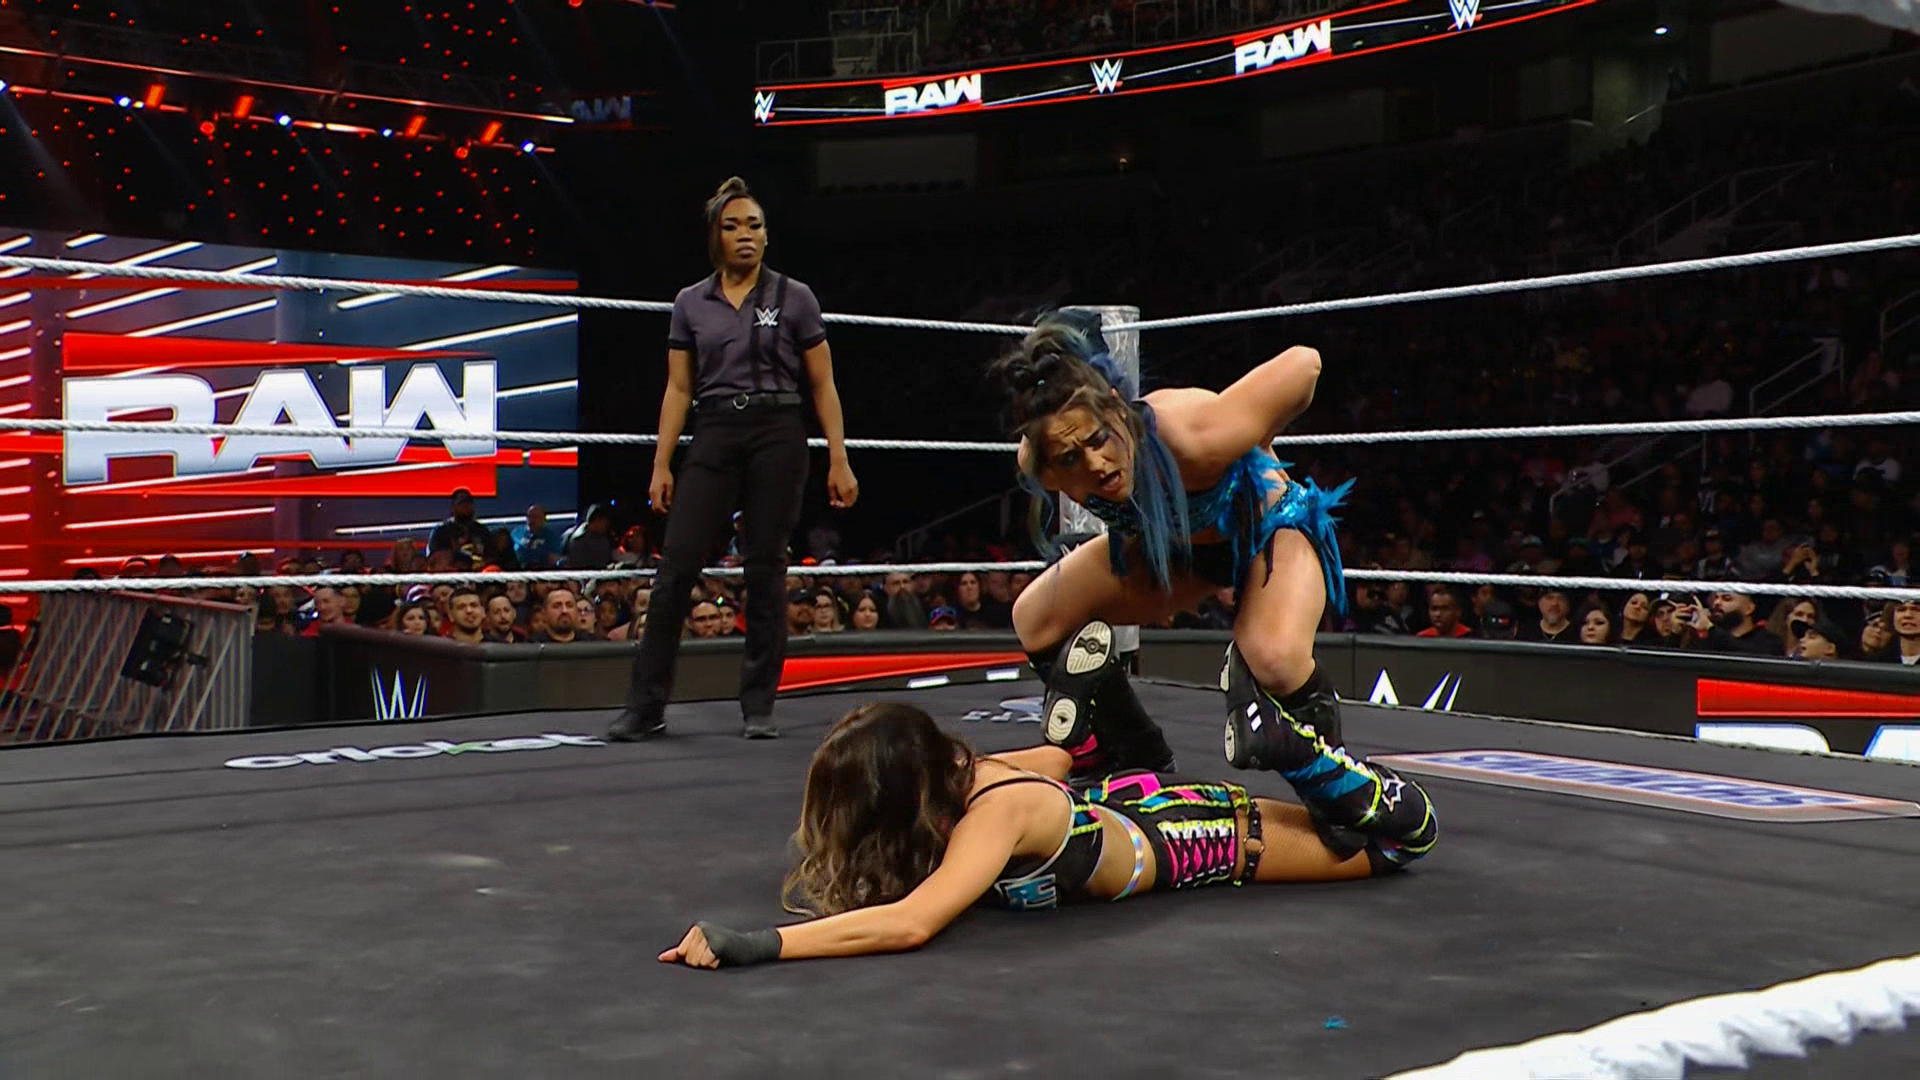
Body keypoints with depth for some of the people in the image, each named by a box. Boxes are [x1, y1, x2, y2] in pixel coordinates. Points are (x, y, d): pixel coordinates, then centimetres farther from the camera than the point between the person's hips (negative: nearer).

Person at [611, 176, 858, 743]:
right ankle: (646, 706, 0)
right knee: (676, 565, -6)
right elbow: (678, 389, 10)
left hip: (778, 435, -1)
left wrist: (839, 462, -2)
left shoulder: (794, 297, 5)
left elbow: (823, 385, 4)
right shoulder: (691, 303, 10)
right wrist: (661, 465, 2)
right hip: (714, 437, 2)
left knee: (765, 567, -1)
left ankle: (759, 707, 10)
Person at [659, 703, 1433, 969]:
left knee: (1386, 845, 19)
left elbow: (909, 924, -58)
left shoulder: (995, 812, -42)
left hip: (1195, 838, -6)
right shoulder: (956, 771, -20)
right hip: (1125, 800, 6)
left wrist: (752, 945, -60)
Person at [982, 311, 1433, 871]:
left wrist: (1256, 458, -10)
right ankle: (1135, 761, 12)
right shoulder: (1036, 465, -28)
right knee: (1036, 620, -4)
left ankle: (1334, 779, -5)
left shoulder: (1192, 436, -42)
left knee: (1274, 657, -35)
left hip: (1272, 522, -5)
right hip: (1175, 541, 5)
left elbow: (1303, 364, -27)